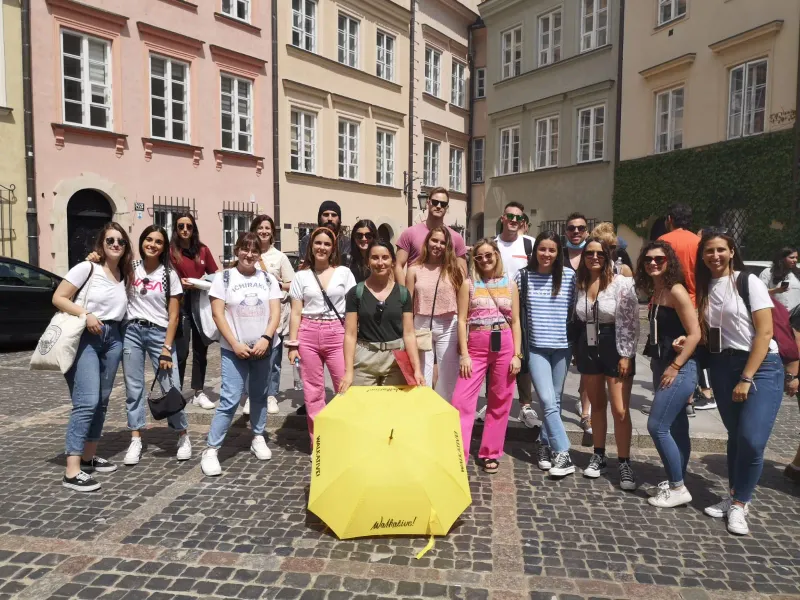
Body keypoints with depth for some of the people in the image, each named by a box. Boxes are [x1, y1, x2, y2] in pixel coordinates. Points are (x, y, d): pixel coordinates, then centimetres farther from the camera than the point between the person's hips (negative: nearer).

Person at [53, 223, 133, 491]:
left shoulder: (125, 276, 11)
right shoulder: (87, 268, -6)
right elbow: (58, 298, -8)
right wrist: (86, 315, -19)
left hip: (112, 338, 7)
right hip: (84, 336, -6)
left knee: (102, 401, 10)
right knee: (87, 401, -14)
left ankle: (89, 457, 24)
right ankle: (72, 472, -10)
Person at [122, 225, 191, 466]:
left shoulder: (169, 274, -1)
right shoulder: (130, 268, 5)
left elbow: (173, 316, -3)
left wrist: (166, 349, -9)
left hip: (159, 333, -2)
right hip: (131, 332, 2)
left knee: (171, 388, -3)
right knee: (134, 388, 5)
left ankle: (183, 436, 15)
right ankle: (136, 441, 15)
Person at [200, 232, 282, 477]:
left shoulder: (268, 279, 6)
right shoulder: (224, 278, -1)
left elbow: (275, 313, 1)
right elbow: (218, 314, -5)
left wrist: (266, 338, -13)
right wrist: (235, 344, -12)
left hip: (262, 347, 3)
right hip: (234, 350, -3)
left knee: (259, 395, 12)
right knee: (230, 399, -9)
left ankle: (258, 438, 29)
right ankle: (211, 450, -1)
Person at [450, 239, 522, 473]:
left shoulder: (510, 284, 9)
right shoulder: (468, 284, 4)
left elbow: (515, 322, 8)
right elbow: (462, 320, 0)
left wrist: (517, 354, 0)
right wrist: (464, 354, -7)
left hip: (504, 345, 2)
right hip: (476, 346, -1)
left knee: (500, 401, 7)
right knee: (462, 400, -7)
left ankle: (491, 453, 20)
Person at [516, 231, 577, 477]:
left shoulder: (569, 276, 1)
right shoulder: (523, 276, 0)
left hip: (562, 346, 1)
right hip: (536, 347, -1)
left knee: (555, 401, 10)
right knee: (548, 402, -9)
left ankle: (545, 444, 27)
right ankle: (562, 454, -3)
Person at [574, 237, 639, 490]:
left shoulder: (621, 283, -10)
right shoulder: (579, 284, 6)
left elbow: (630, 322, -12)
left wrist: (626, 355, -15)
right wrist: (576, 351, 11)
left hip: (614, 348, -5)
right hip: (588, 348, 5)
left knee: (620, 410, -4)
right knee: (597, 405, 15)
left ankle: (624, 463, 9)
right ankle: (598, 456, 26)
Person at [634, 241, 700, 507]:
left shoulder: (676, 291, -13)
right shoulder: (654, 293, 12)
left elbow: (695, 334, -17)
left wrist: (675, 367, -17)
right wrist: (660, 366, 9)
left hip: (680, 368, -8)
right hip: (660, 365, 8)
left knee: (657, 426, -9)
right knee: (676, 427, 14)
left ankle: (678, 489, 2)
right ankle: (677, 481, 24)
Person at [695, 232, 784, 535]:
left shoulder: (750, 282, -7)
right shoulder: (704, 288, 8)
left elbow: (765, 332, -11)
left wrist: (746, 378, -15)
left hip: (761, 365, -4)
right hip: (722, 366, 4)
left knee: (752, 439, -11)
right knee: (735, 436, 9)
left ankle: (739, 504, 6)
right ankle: (735, 497, 24)